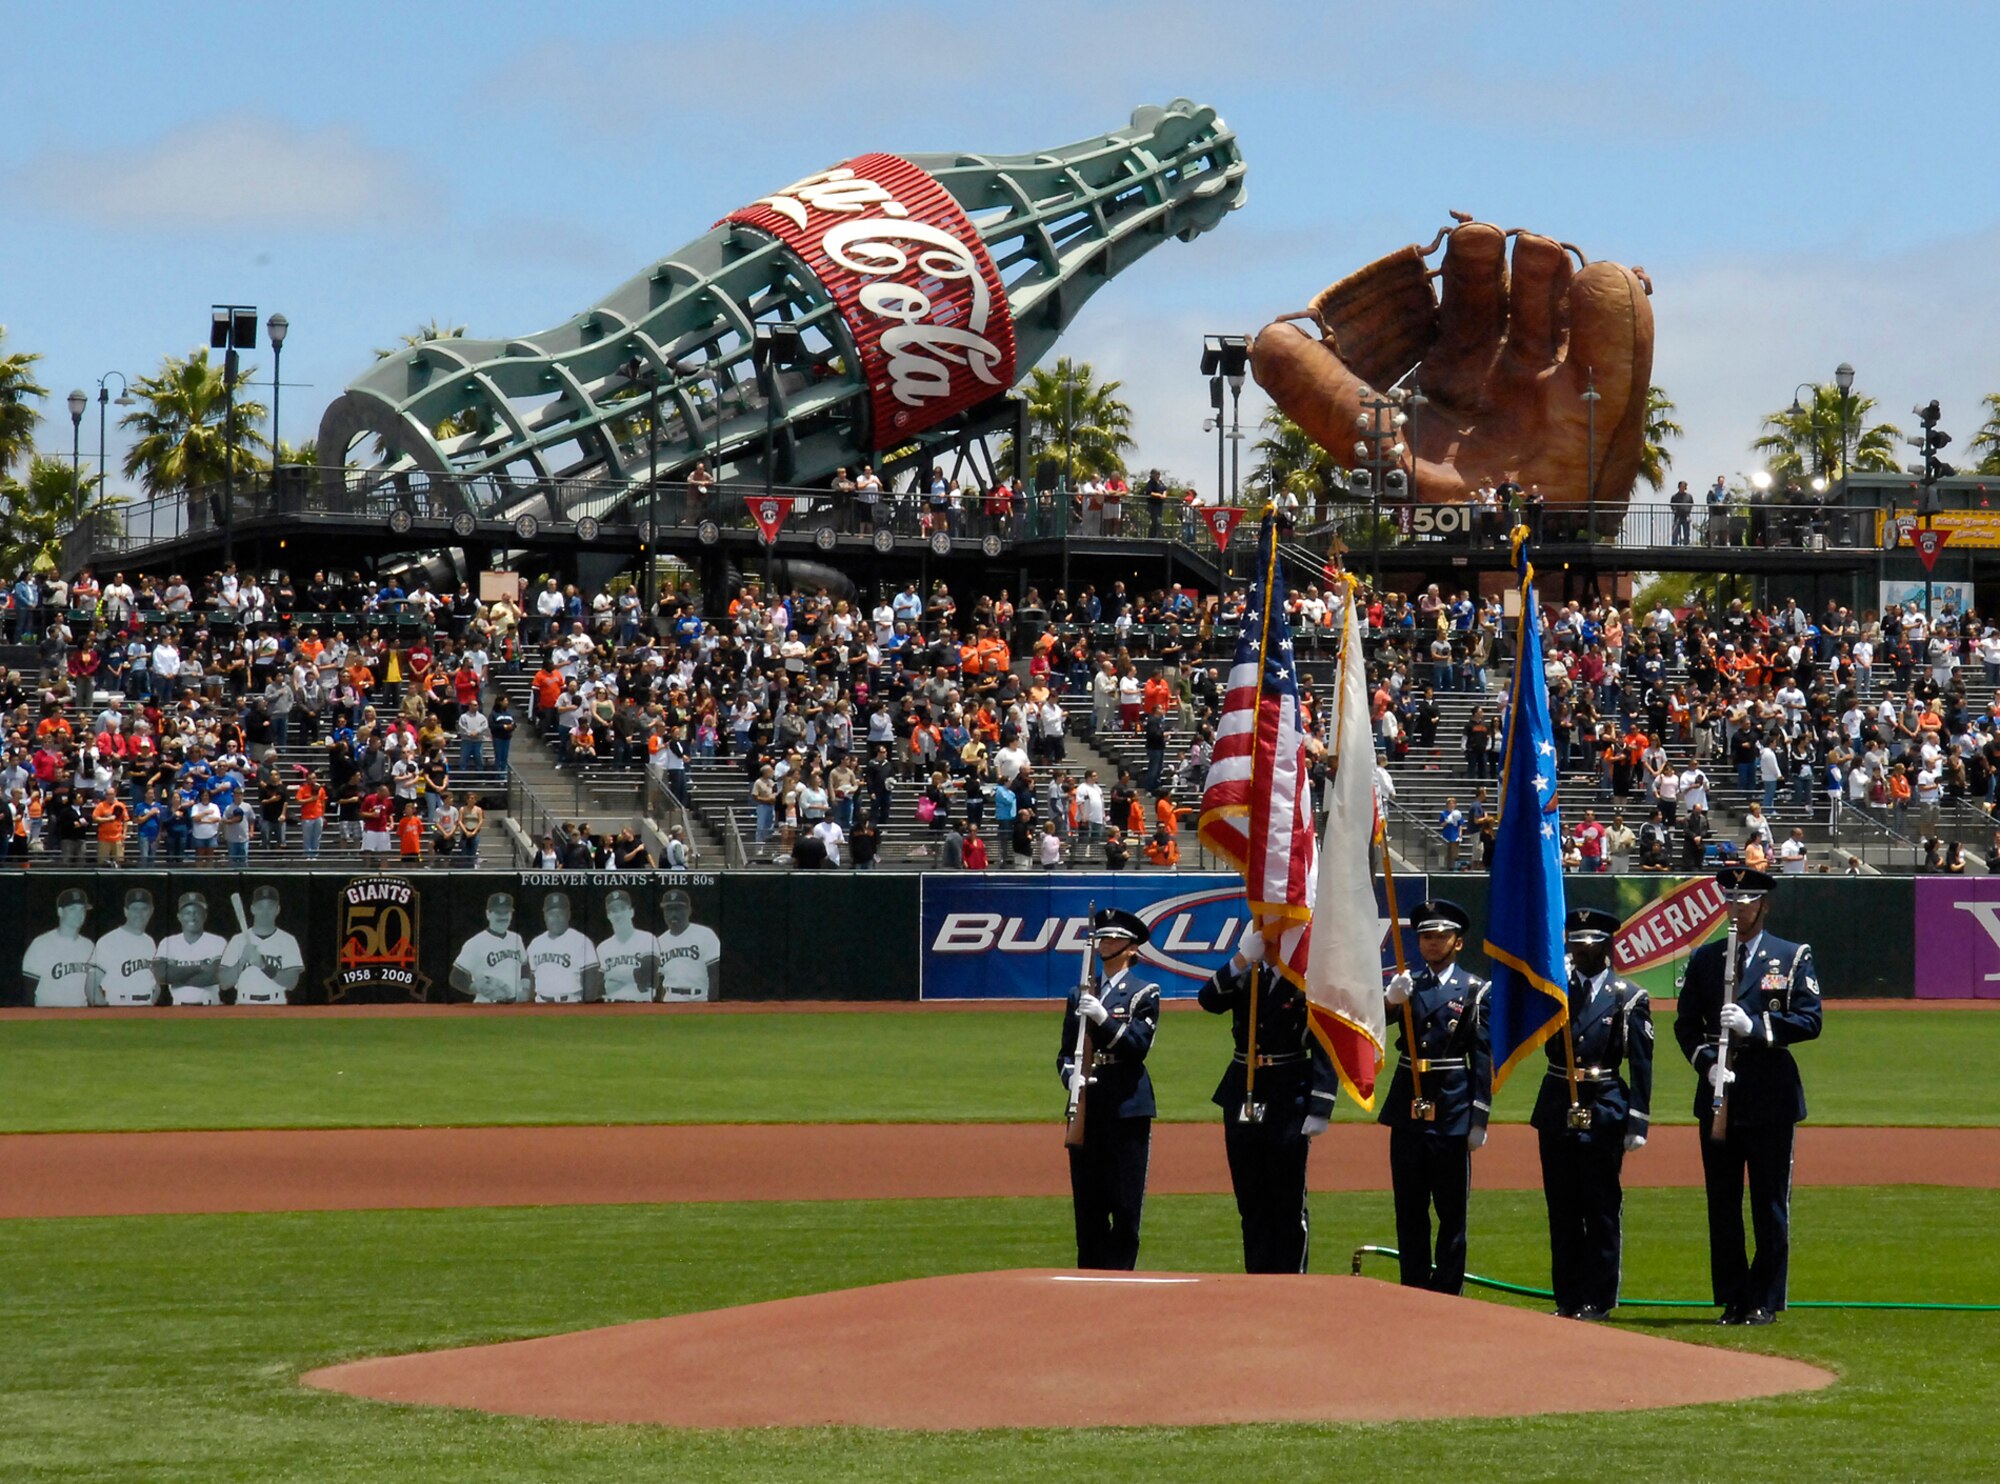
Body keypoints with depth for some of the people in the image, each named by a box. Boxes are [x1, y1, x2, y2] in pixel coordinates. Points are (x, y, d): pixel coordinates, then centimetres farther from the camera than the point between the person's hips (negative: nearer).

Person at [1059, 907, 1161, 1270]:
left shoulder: (1144, 993, 3)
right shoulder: (1080, 994, 16)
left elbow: (1139, 1045, -9)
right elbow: (1065, 1052, 14)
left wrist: (1103, 1018, -22)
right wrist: (1070, 1074, -7)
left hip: (1127, 1107, -4)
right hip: (1086, 1108, 4)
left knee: (1126, 1205, -5)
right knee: (1088, 1203, 4)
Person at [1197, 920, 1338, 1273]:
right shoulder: (1246, 979, 10)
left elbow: (1326, 1051, -9)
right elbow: (1209, 1000, -8)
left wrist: (1319, 1110, -15)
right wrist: (1242, 959, -17)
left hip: (1289, 1102, -5)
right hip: (1243, 1098, 5)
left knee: (1289, 1204, 0)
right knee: (1251, 1203, 9)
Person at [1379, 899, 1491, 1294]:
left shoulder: (1474, 990, 1)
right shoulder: (1405, 984, 10)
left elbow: (1483, 1059, 0)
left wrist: (1479, 1119, -5)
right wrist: (1391, 1001, -30)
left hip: (1452, 1110, -3)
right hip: (1408, 1109, 3)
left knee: (1452, 1209, 2)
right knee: (1410, 1209, 6)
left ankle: (1447, 1293, 6)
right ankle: (1414, 1289, 12)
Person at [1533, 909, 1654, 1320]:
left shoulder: (1629, 999, 0)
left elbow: (1641, 1067, -1)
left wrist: (1638, 1124, -7)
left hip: (1604, 1113, -3)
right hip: (1557, 1111, 3)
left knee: (1601, 1209, -1)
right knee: (1562, 1209, 7)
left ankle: (1597, 1299, 5)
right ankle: (1568, 1297, 13)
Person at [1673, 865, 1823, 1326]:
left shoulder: (1794, 958, 4)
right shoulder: (1705, 959, 12)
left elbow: (1809, 1020, -4)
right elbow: (1686, 1023, 10)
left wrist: (1754, 1025, -16)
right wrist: (1707, 1062, -7)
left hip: (1771, 1097, -3)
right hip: (1718, 1095, 3)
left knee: (1770, 1205, -1)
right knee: (1722, 1203, 4)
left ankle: (1765, 1301, 5)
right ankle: (1732, 1300, 11)